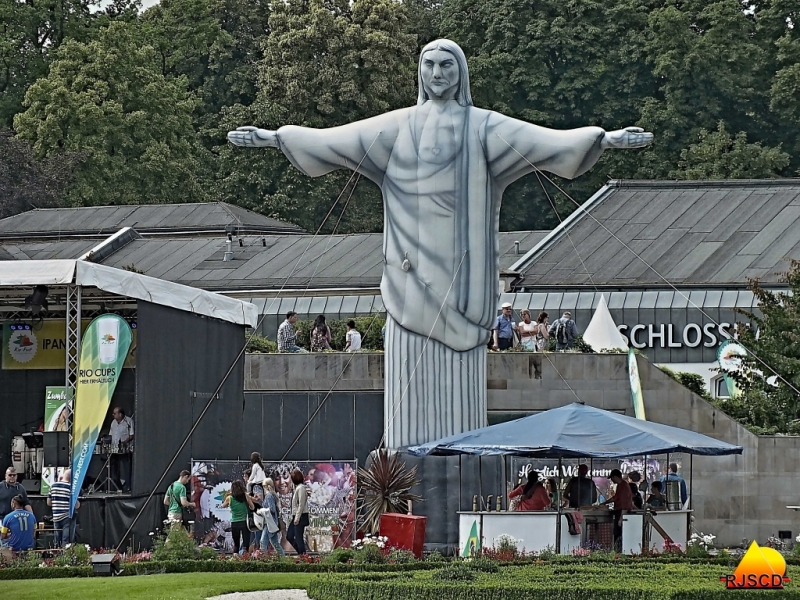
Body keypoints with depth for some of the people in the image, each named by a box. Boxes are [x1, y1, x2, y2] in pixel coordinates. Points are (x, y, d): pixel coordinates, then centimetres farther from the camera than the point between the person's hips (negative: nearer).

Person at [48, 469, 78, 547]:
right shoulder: (71, 488, -11)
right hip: (68, 517, -5)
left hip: (56, 517, 5)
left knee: (57, 542, 13)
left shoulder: (53, 486, 5)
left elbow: (49, 503, 12)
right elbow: (76, 506, -12)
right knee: (66, 541, -4)